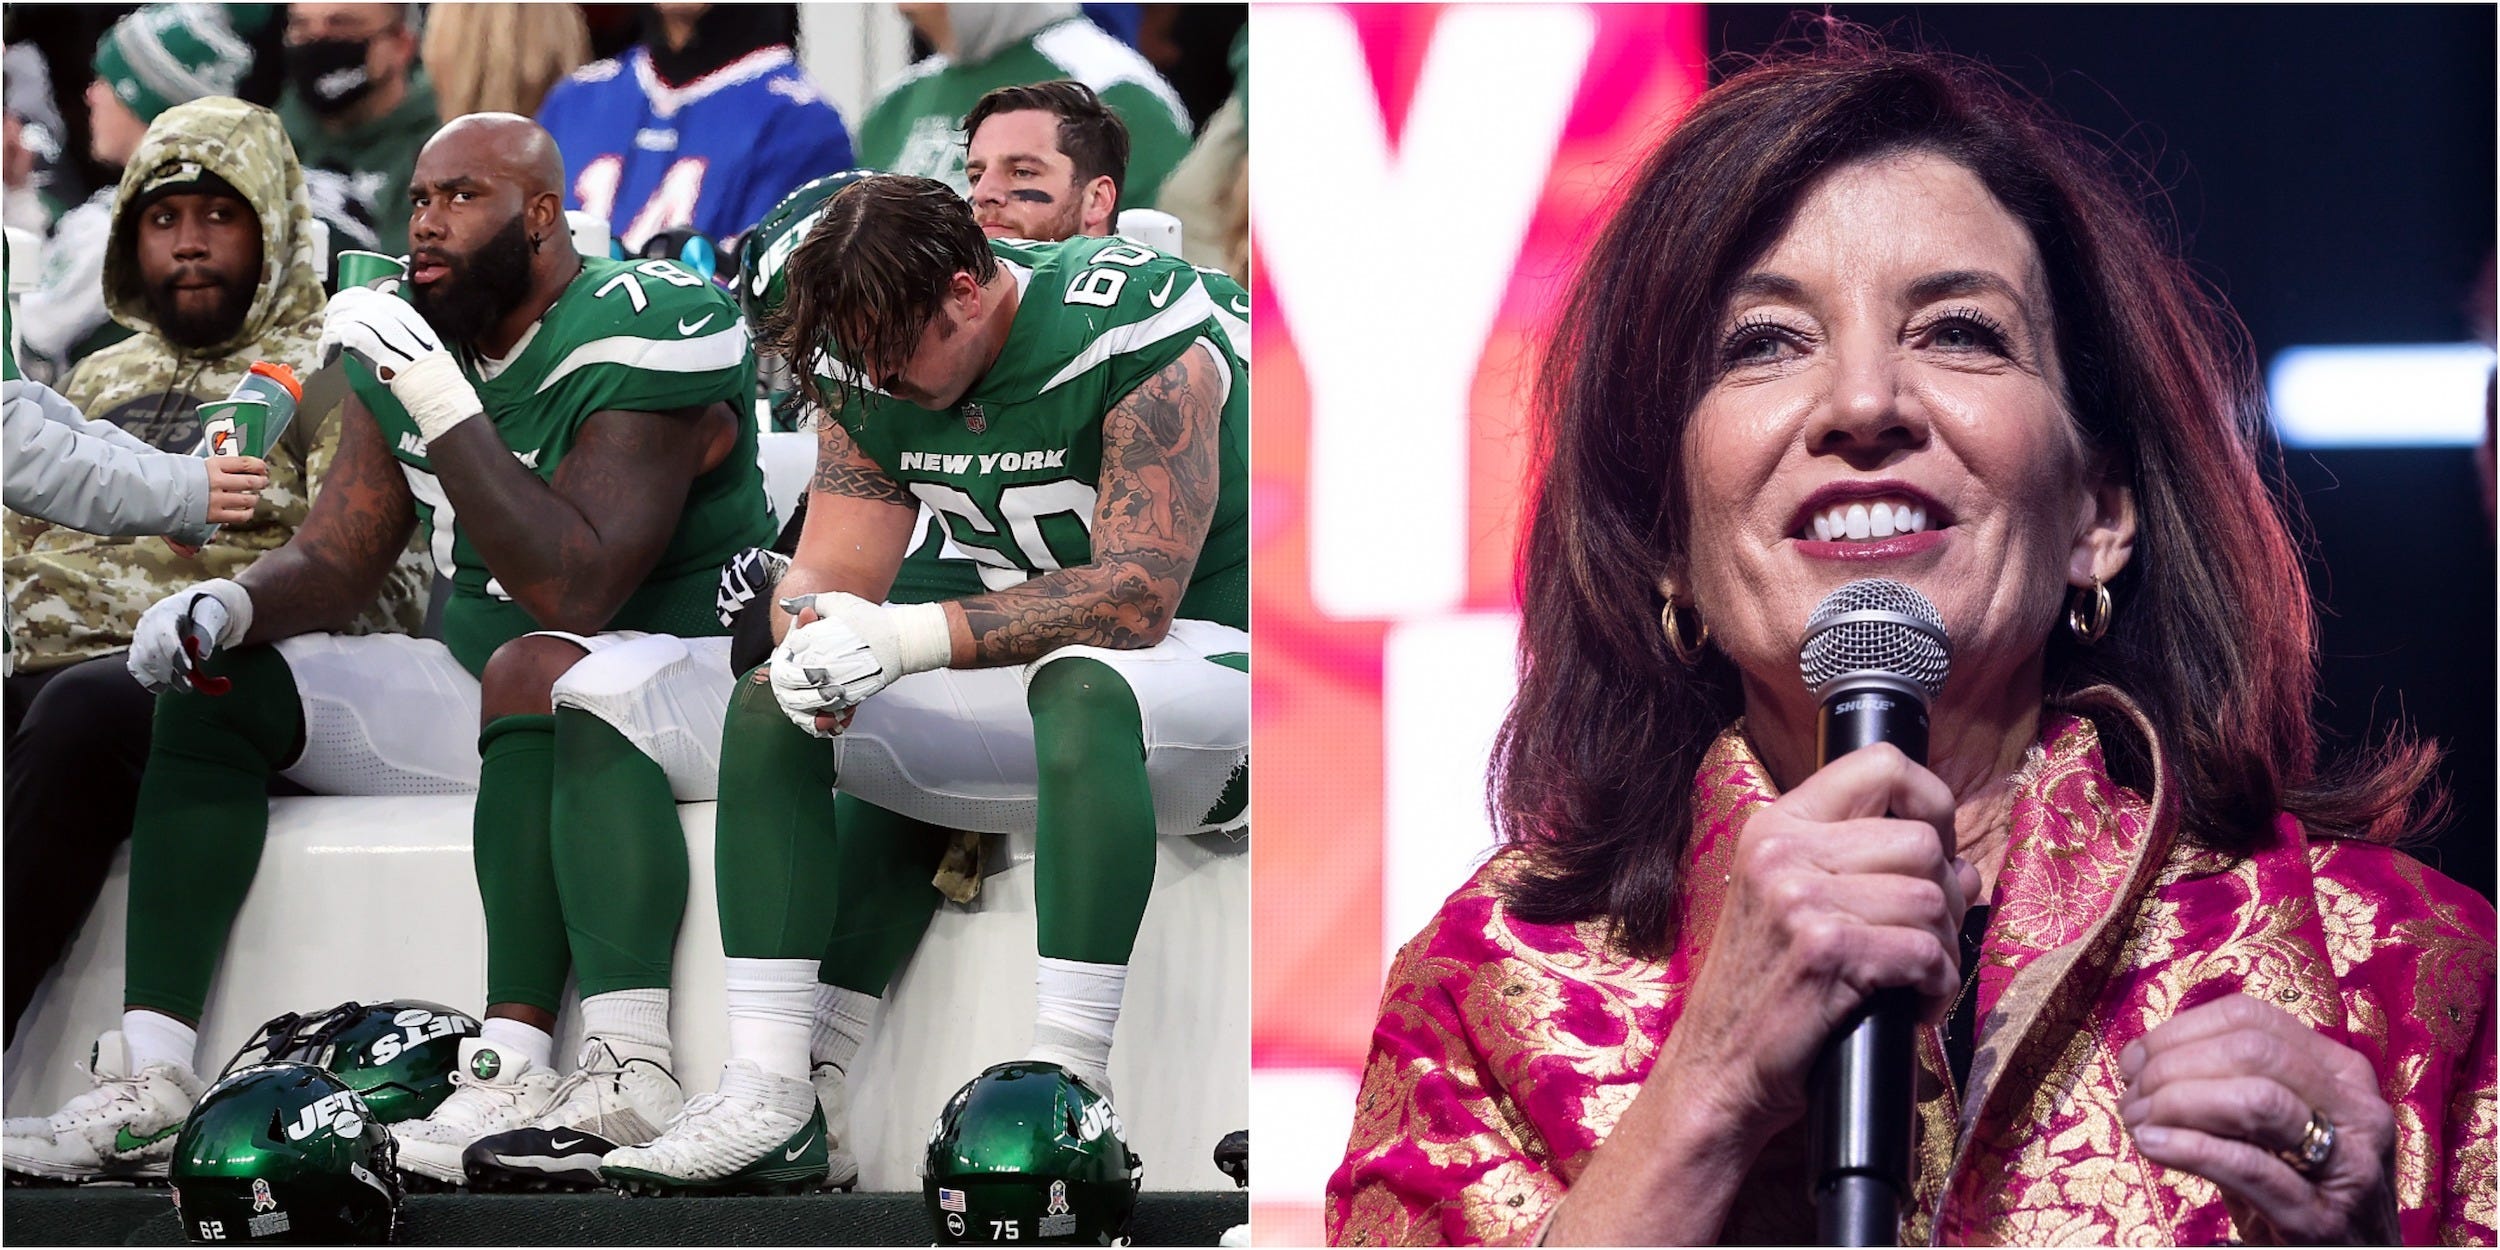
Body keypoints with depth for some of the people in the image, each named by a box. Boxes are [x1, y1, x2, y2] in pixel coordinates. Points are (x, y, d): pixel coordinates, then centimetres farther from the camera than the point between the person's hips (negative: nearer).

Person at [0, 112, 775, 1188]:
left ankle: (517, 1057, -43)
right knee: (214, 683, -3)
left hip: (687, 670, -8)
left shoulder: (643, 333, -19)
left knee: (533, 670, -40)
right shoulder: (411, 342, 6)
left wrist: (442, 404, -32)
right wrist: (230, 606, -14)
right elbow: (333, 561, 8)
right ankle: (147, 1079, -15)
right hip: (490, 696, 8)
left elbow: (575, 591, -29)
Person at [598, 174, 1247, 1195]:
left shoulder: (1133, 332, -22)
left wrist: (916, 636, -32)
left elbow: (1137, 593, -27)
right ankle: (775, 1094, -15)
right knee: (772, 701, -5)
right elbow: (830, 573, 1)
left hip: (1212, 658, -7)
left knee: (1081, 685, -39)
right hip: (1035, 684, 8)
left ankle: (1069, 1087, -41)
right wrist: (808, 637, -25)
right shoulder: (871, 369, 0)